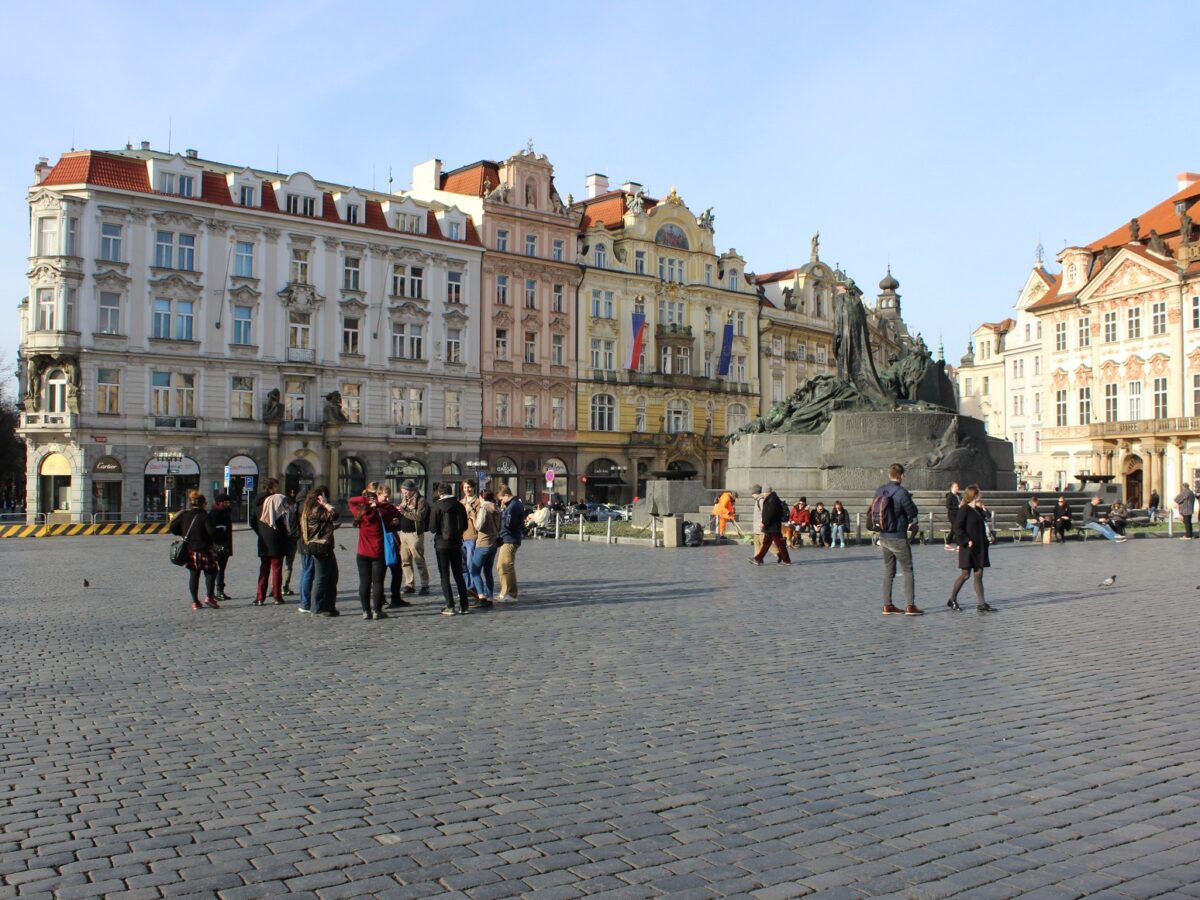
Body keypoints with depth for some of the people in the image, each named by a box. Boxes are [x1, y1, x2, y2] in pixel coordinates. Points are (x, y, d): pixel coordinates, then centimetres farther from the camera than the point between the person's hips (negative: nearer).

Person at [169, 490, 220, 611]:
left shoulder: (184, 515, 5)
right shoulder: (204, 516, -12)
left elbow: (172, 528, 5)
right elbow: (212, 532, -21)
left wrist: (183, 534, 17)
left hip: (189, 551, 5)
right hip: (204, 550, -5)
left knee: (193, 575, 11)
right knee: (210, 572, 8)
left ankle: (195, 601, 12)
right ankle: (209, 596, -4)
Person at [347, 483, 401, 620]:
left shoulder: (360, 511, -4)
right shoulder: (382, 512, -11)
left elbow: (351, 500, 11)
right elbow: (396, 512, 3)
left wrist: (365, 500, -3)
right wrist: (381, 503, -2)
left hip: (363, 553, 3)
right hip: (379, 553, -3)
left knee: (364, 582, 9)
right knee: (378, 582, 3)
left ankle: (366, 611, 9)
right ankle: (377, 611, 3)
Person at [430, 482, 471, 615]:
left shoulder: (436, 507, -11)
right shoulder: (459, 506, 0)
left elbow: (433, 528, -12)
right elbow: (464, 526, 4)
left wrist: (441, 529, 9)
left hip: (442, 544, -4)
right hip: (456, 543, 4)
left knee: (445, 576, 3)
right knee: (458, 575, 12)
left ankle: (450, 606, -1)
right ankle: (463, 606, 11)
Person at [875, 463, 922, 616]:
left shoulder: (880, 491, 4)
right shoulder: (901, 492, -17)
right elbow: (913, 513, -9)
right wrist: (909, 500, 7)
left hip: (883, 537, 6)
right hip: (898, 538, -6)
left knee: (889, 571, 13)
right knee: (907, 571, 2)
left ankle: (887, 606, 14)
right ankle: (910, 606, 0)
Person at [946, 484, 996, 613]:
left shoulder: (979, 511, 14)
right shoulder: (964, 510, -11)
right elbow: (957, 528, -17)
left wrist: (985, 543, 14)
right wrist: (967, 541, -21)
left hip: (979, 549, 8)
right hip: (968, 548, -8)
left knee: (979, 575, 5)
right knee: (965, 574, -1)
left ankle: (981, 604, 5)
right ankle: (952, 600, 14)